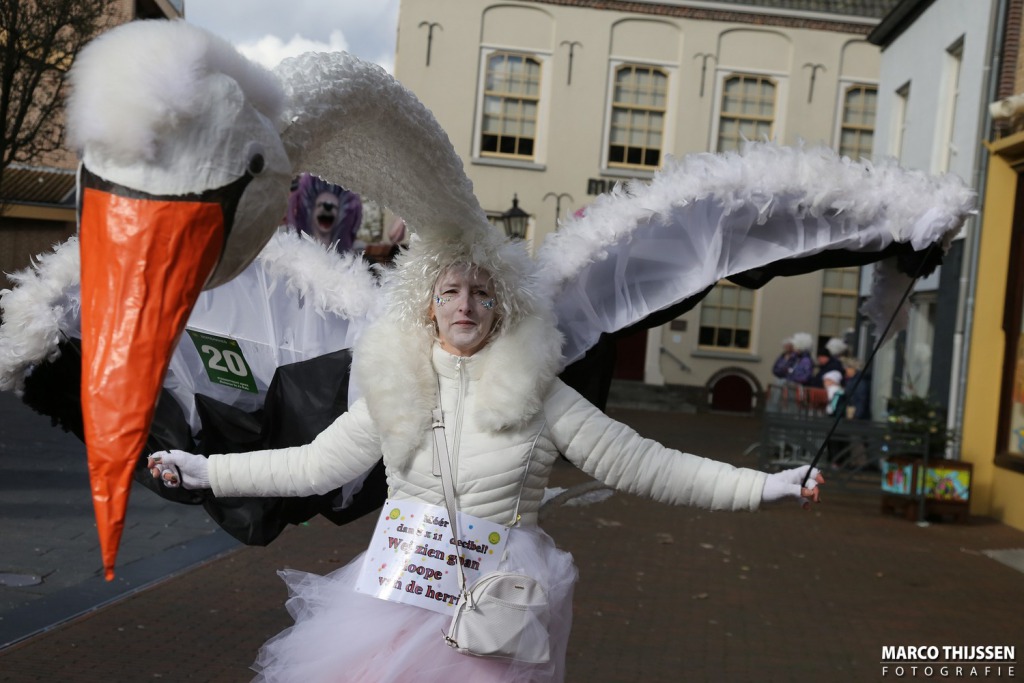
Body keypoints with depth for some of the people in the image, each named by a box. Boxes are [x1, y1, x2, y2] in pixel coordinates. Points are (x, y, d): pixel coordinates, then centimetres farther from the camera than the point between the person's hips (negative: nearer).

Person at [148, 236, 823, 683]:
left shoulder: (539, 395, -4)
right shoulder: (394, 388, 3)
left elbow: (639, 462, -4)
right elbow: (314, 465, 11)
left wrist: (763, 486, -8)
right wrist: (205, 471, 11)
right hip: (402, 593, 2)